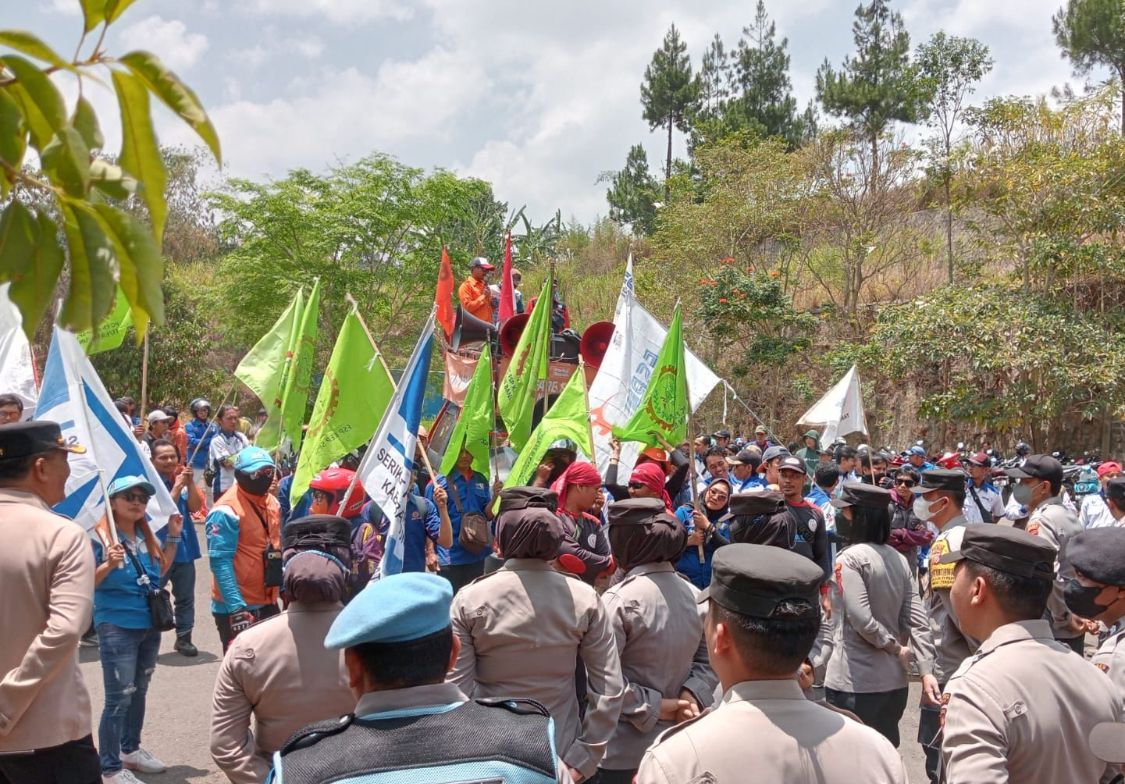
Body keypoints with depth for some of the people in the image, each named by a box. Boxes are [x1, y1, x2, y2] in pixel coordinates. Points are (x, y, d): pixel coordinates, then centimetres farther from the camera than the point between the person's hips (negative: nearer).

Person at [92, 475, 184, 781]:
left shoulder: (146, 535, 5)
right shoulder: (99, 537, -13)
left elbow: (161, 570, 16)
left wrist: (173, 537, 7)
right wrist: (108, 565, -32)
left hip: (150, 625, 7)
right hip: (116, 628, -7)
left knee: (139, 692, 19)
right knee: (119, 698, -6)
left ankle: (131, 749, 34)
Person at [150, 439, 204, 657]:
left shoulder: (183, 478, 7)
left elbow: (195, 506, -3)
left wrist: (190, 482, -14)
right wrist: (177, 486, -21)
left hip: (184, 548, 5)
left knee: (185, 597, 10)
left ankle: (184, 638, 20)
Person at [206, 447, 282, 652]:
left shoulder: (272, 503, 9)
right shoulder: (226, 511, -18)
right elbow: (220, 563, -22)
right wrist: (237, 608, -26)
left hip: (268, 603, 8)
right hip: (236, 607, -8)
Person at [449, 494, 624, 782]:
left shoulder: (469, 600, -12)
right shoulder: (585, 598, -8)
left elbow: (457, 689, -13)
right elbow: (609, 689, -8)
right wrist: (582, 759, -4)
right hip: (559, 756, 1)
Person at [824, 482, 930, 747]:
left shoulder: (850, 558, -14)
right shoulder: (898, 558, 8)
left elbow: (861, 618, -22)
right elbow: (916, 620, 3)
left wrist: (895, 647, -8)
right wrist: (926, 670, 1)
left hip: (853, 684, -7)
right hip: (894, 682, 7)